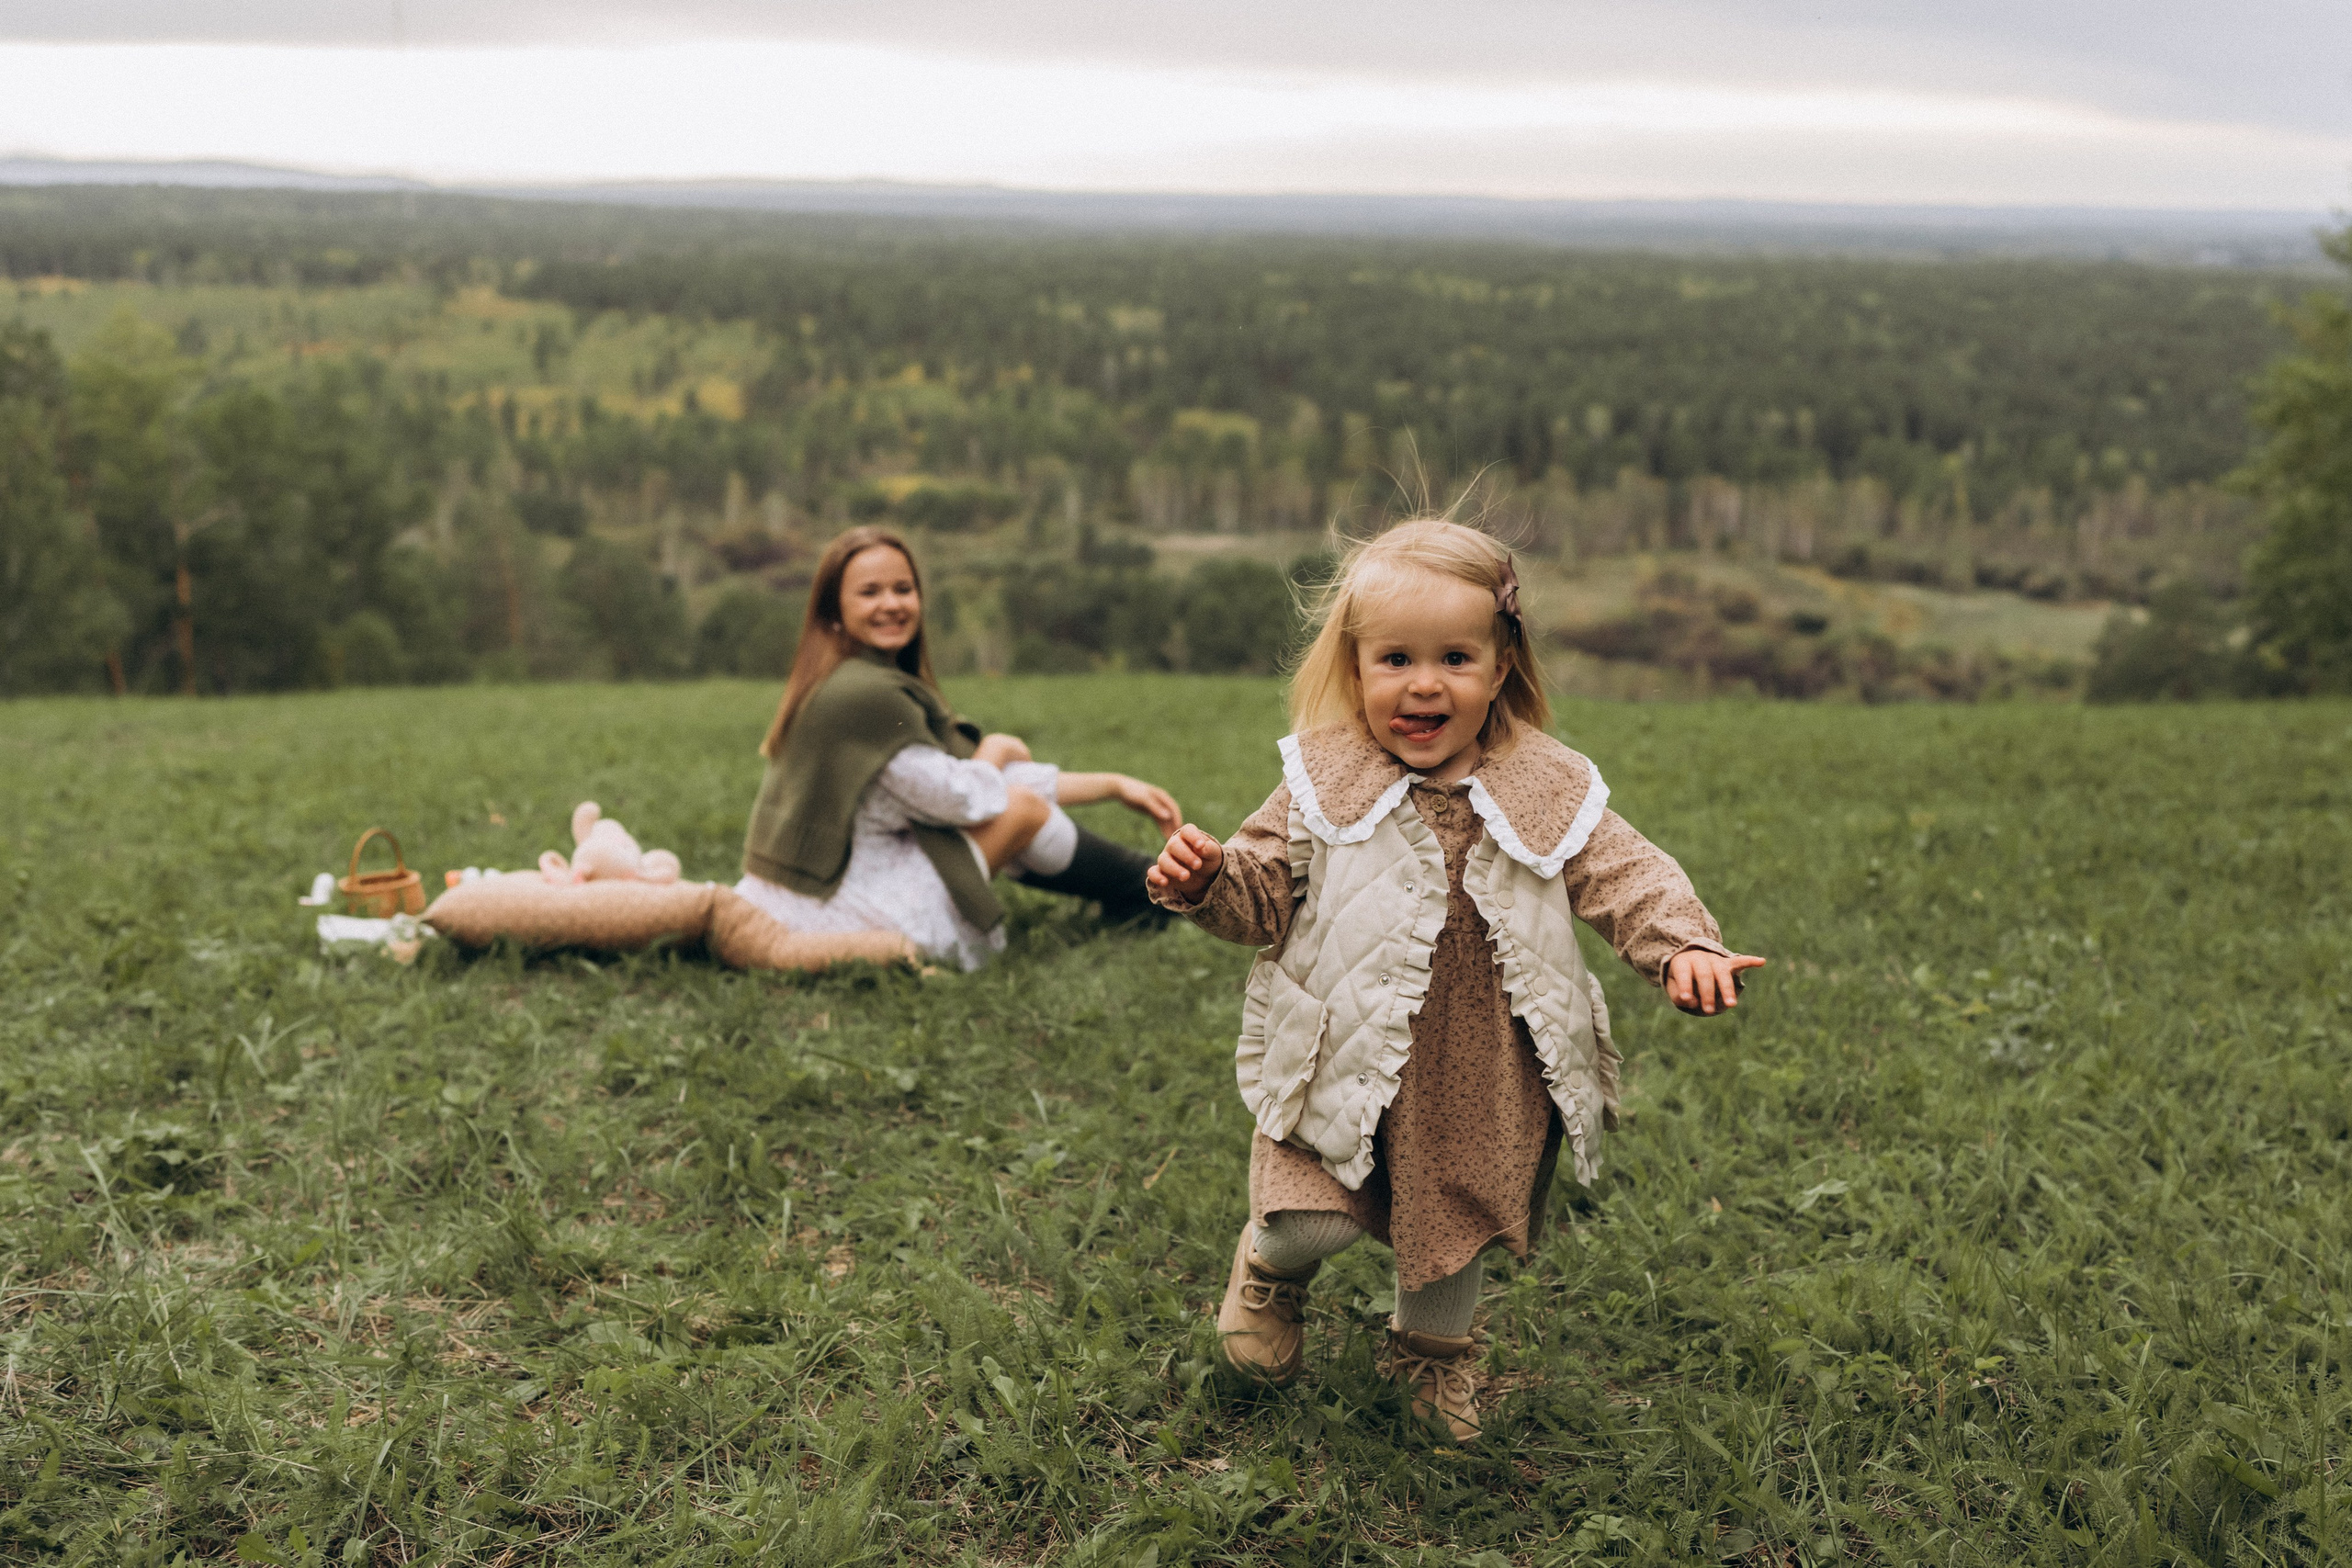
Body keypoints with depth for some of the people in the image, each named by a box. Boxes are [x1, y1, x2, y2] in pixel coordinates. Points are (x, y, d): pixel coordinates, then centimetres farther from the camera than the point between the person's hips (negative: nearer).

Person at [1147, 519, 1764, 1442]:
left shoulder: (1545, 792, -6)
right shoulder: (1326, 785, -7)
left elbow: (1625, 877, -5)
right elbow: (1264, 894, -2)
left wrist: (1686, 945, -22)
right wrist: (1206, 880, -23)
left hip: (1484, 1076, 2)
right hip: (1347, 1058, -1)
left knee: (1455, 1224, 16)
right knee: (1312, 1223, -6)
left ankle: (1432, 1350, 47)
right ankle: (1270, 1265, 33)